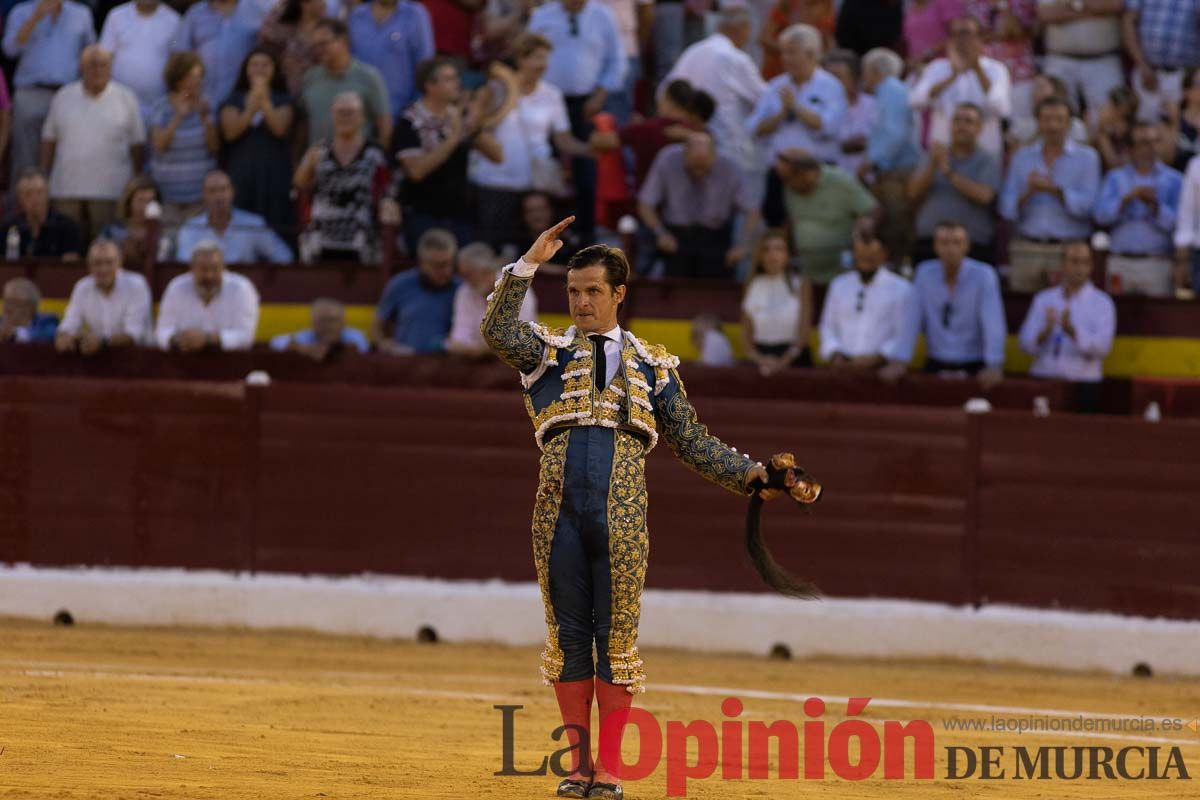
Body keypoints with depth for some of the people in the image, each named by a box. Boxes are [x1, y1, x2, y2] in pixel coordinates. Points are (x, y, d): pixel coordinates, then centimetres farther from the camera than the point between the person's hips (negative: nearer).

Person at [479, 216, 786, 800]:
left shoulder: (651, 366, 15)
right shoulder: (549, 352, 11)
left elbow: (692, 442, 16)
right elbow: (498, 332, -9)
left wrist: (746, 474, 4)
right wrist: (528, 265, -14)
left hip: (621, 511, 0)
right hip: (560, 508, 0)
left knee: (616, 636, 0)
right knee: (569, 634, 3)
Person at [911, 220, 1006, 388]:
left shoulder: (984, 275, -7)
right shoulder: (925, 272, 1)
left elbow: (993, 324, -14)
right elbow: (912, 319, -1)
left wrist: (994, 366, -25)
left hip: (974, 367, -2)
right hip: (936, 365, 2)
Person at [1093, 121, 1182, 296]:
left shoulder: (1173, 180, 8)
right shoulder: (1115, 177, 14)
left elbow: (1177, 223, -2)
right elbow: (1101, 215, -1)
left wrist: (1155, 206, -15)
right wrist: (1128, 198, -13)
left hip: (1157, 263, -1)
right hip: (1120, 261, 1)